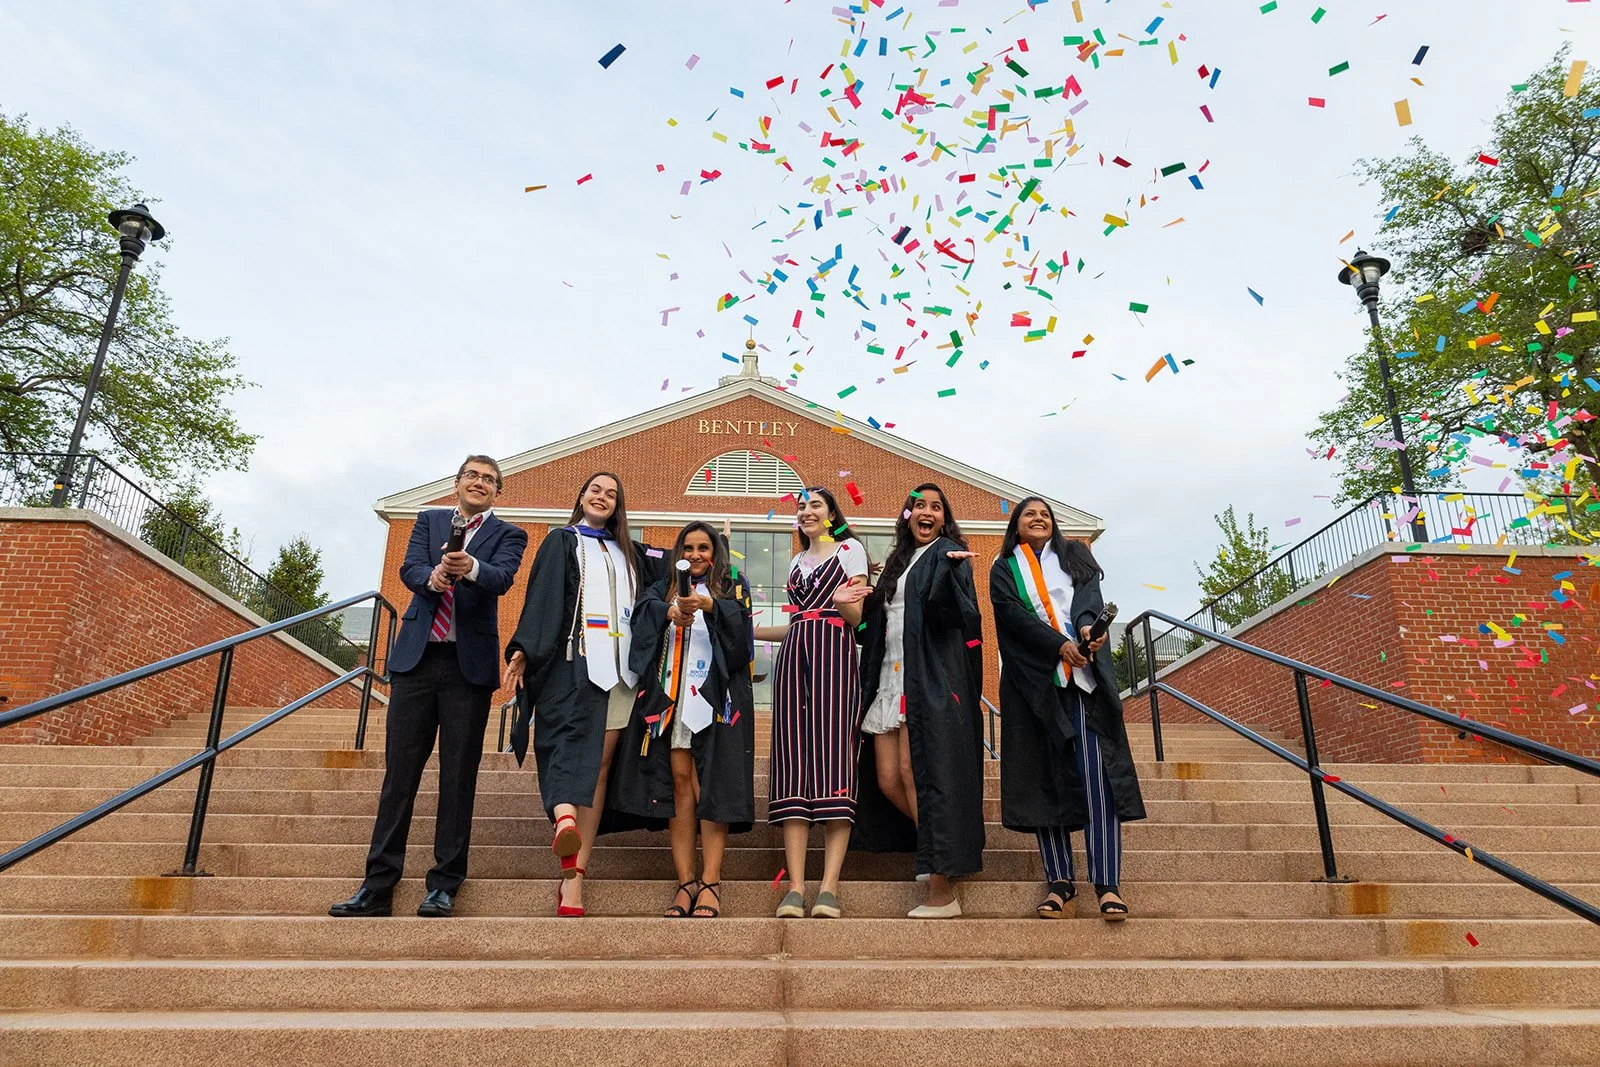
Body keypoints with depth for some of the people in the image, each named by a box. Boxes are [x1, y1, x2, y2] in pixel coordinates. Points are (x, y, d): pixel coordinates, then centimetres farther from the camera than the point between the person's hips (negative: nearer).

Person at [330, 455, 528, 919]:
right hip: (417, 656, 2)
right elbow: (409, 568, -1)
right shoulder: (428, 521, 15)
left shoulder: (507, 535, 8)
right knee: (399, 770, 4)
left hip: (469, 664, -2)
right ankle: (378, 885, 10)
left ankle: (444, 885, 9)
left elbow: (502, 578, -12)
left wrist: (470, 568, -34)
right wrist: (432, 578, -24)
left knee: (458, 775, 1)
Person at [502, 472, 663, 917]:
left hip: (620, 664, 3)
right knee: (576, 743, -27)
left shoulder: (630, 554, 23)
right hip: (574, 661, -3)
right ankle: (564, 816, -50)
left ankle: (573, 876, -6)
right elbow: (541, 596, 0)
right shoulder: (562, 541, 12)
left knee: (600, 765, -4)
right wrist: (524, 649, -14)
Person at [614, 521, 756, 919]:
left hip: (715, 692, -2)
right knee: (679, 780, -3)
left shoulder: (733, 587, 13)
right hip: (672, 692, 2)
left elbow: (740, 623, -7)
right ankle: (686, 881, -2)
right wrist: (670, 611, -23)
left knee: (710, 782, -9)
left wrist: (710, 606, -25)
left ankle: (710, 881, -10)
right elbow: (646, 608, -2)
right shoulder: (665, 588, 20)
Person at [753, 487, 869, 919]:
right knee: (793, 757, -7)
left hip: (834, 654, -5)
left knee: (832, 752, -14)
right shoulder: (796, 562, 25)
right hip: (793, 656, 5)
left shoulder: (850, 549, 9)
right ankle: (795, 887, -11)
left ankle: (829, 886, -17)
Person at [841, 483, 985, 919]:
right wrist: (846, 605, 2)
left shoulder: (947, 554, 2)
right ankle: (944, 846, 21)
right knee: (887, 780, 3)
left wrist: (949, 568, -34)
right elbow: (873, 624, 20)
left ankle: (941, 892, -8)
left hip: (930, 678, -7)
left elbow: (941, 609, -17)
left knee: (914, 771, -13)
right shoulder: (897, 561, 22)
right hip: (891, 679, 8)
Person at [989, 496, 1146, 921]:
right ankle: (1058, 882, 2)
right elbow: (1014, 615, -3)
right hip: (1034, 679, 0)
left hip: (1083, 675, 0)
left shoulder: (1075, 555, 19)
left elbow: (1088, 594, 0)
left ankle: (1107, 884, -11)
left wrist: (1087, 625, -23)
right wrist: (1059, 645, -17)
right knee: (1044, 778, -2)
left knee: (1096, 775, -10)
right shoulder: (1003, 570, 15)